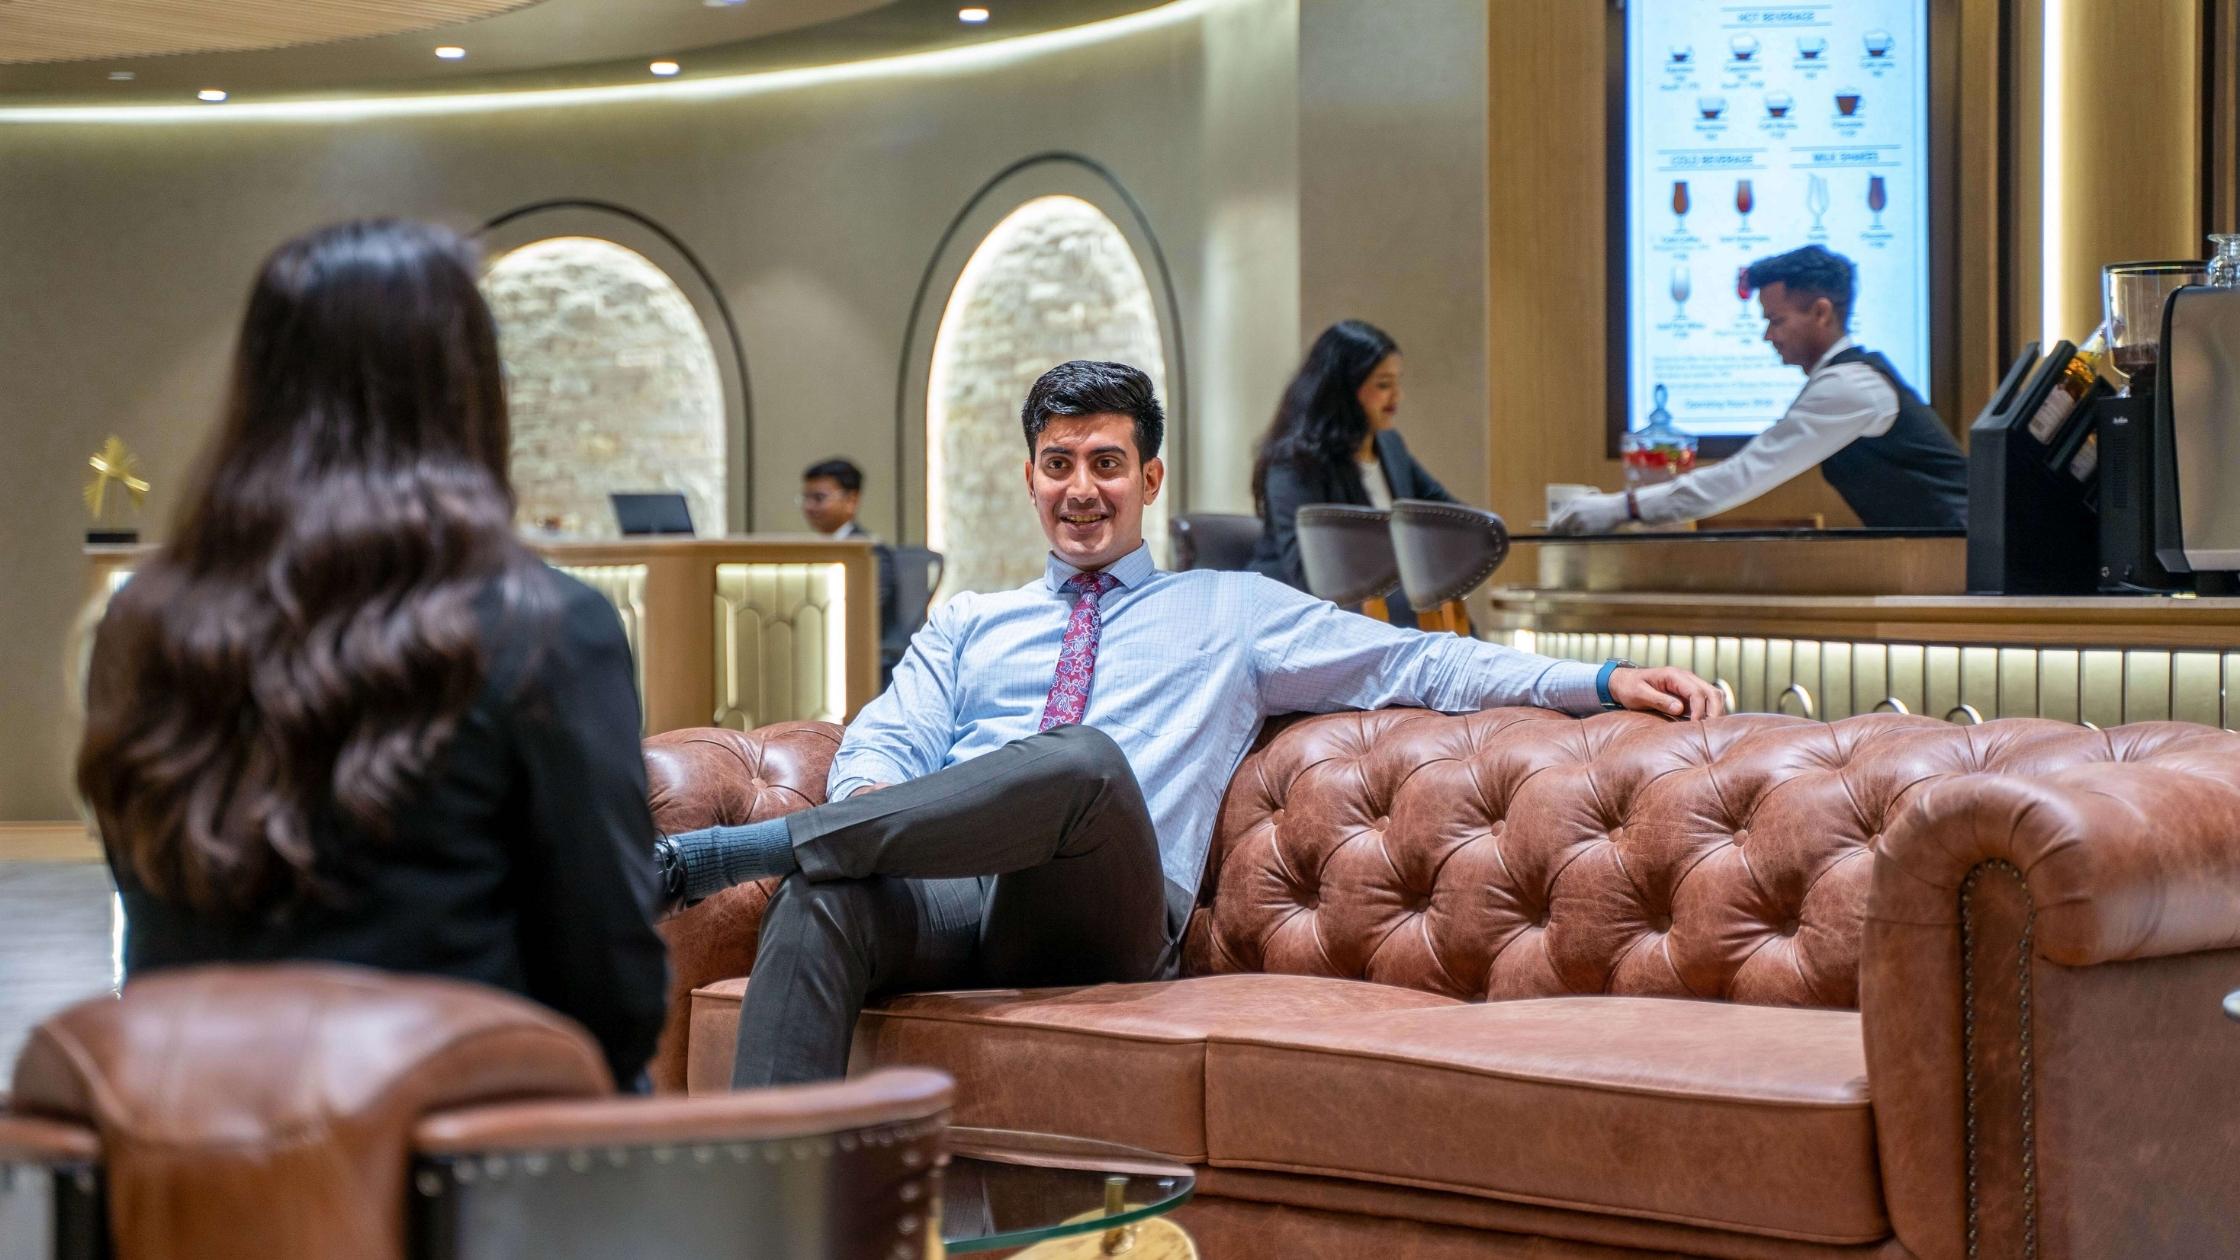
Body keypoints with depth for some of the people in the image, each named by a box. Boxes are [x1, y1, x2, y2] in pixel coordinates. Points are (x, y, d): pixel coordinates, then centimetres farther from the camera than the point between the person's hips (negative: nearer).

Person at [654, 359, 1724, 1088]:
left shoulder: (1231, 613, 26)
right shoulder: (969, 627, 32)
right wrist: (872, 794, -9)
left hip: (1103, 917, -2)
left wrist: (1601, 681, 7)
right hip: (948, 894, 2)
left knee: (1087, 761, -38)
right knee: (823, 898, -37)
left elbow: (1415, 663, 20)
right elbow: (883, 742, 18)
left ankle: (722, 849, -39)